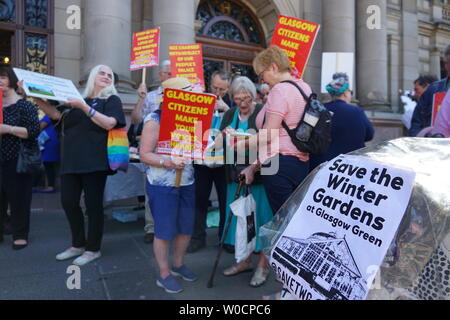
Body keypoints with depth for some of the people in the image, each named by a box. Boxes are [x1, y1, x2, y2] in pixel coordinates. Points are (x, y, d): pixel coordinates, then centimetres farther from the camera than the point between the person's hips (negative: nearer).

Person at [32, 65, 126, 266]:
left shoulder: (112, 100, 4)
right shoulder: (78, 99, 19)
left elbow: (109, 124, -12)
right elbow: (56, 115, 11)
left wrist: (84, 107, -16)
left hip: (95, 161, -5)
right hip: (71, 160, 6)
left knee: (93, 204, -1)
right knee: (68, 202, 8)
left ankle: (93, 249, 14)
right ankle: (78, 244, 26)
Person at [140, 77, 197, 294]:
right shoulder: (155, 120, -9)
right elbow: (145, 155, -12)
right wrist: (166, 163, -27)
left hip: (187, 183, 6)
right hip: (162, 185, -6)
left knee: (186, 228, 13)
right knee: (164, 231, 3)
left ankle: (178, 265, 34)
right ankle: (164, 274, 21)